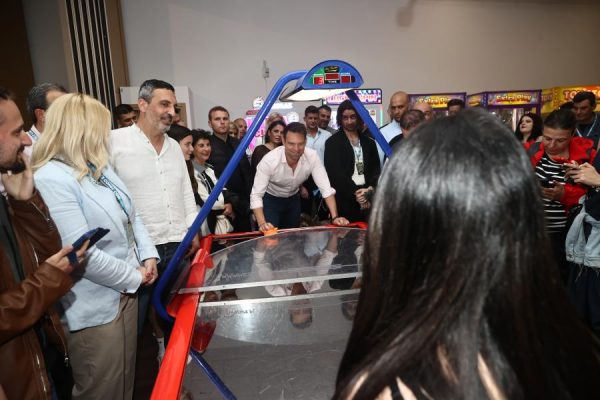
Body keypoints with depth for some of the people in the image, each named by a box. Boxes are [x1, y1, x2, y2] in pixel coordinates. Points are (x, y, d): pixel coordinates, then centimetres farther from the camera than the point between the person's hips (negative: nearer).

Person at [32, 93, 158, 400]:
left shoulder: (99, 167, 7)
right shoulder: (51, 179, -23)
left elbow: (130, 216, 12)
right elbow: (81, 253, -27)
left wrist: (148, 255, -3)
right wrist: (135, 277, -15)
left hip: (125, 292, 9)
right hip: (94, 308, -8)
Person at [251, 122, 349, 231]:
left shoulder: (312, 156, -26)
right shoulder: (269, 160, -33)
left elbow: (325, 188, -24)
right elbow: (256, 195, -32)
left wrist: (335, 217, -35)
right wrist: (262, 224, -46)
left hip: (293, 198, 3)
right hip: (270, 199, -3)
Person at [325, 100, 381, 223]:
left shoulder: (369, 142, 13)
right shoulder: (332, 142, 1)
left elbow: (376, 169, 8)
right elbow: (335, 173, -8)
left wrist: (370, 188, -10)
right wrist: (355, 192, -14)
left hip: (367, 198, 3)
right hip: (343, 200, -3)